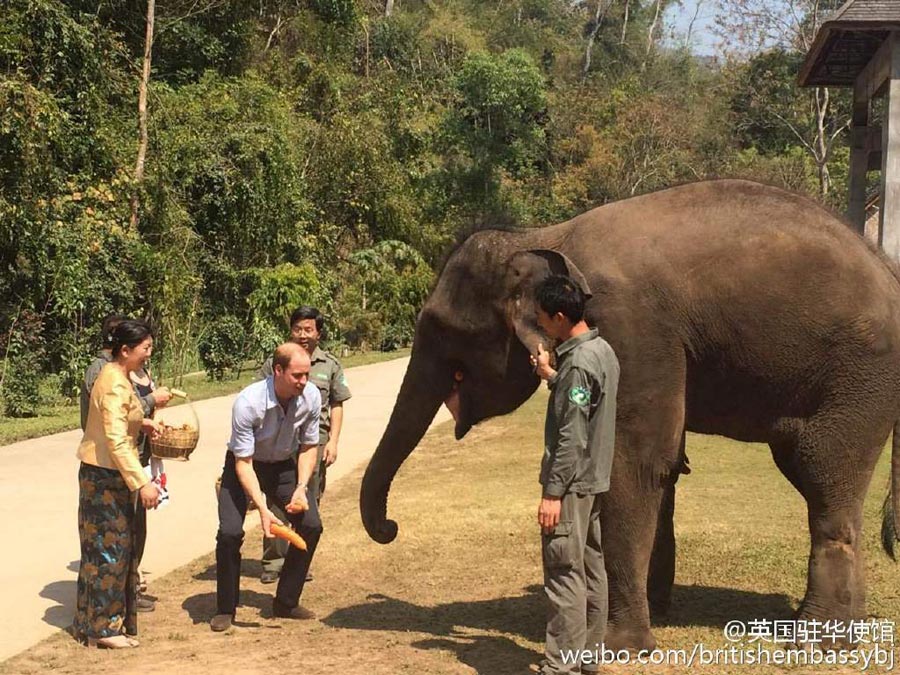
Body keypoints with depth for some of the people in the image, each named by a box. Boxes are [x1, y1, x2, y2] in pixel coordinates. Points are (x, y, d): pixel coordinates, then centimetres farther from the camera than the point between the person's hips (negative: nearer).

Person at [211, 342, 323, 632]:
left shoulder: (311, 397, -20)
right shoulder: (248, 402, -33)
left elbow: (308, 447, -4)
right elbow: (243, 462, -28)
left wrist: (301, 488, -18)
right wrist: (262, 510, -36)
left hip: (284, 466, 4)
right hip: (244, 466, -4)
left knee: (311, 525, -10)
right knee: (230, 532, -20)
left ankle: (286, 602, 7)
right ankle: (225, 609, -1)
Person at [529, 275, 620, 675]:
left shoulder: (579, 362, -20)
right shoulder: (602, 350, 10)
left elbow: (572, 437, -23)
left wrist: (553, 492, -21)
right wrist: (551, 376, 19)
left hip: (572, 482, -10)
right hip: (593, 480, 10)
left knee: (564, 575, -6)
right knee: (590, 570, 15)